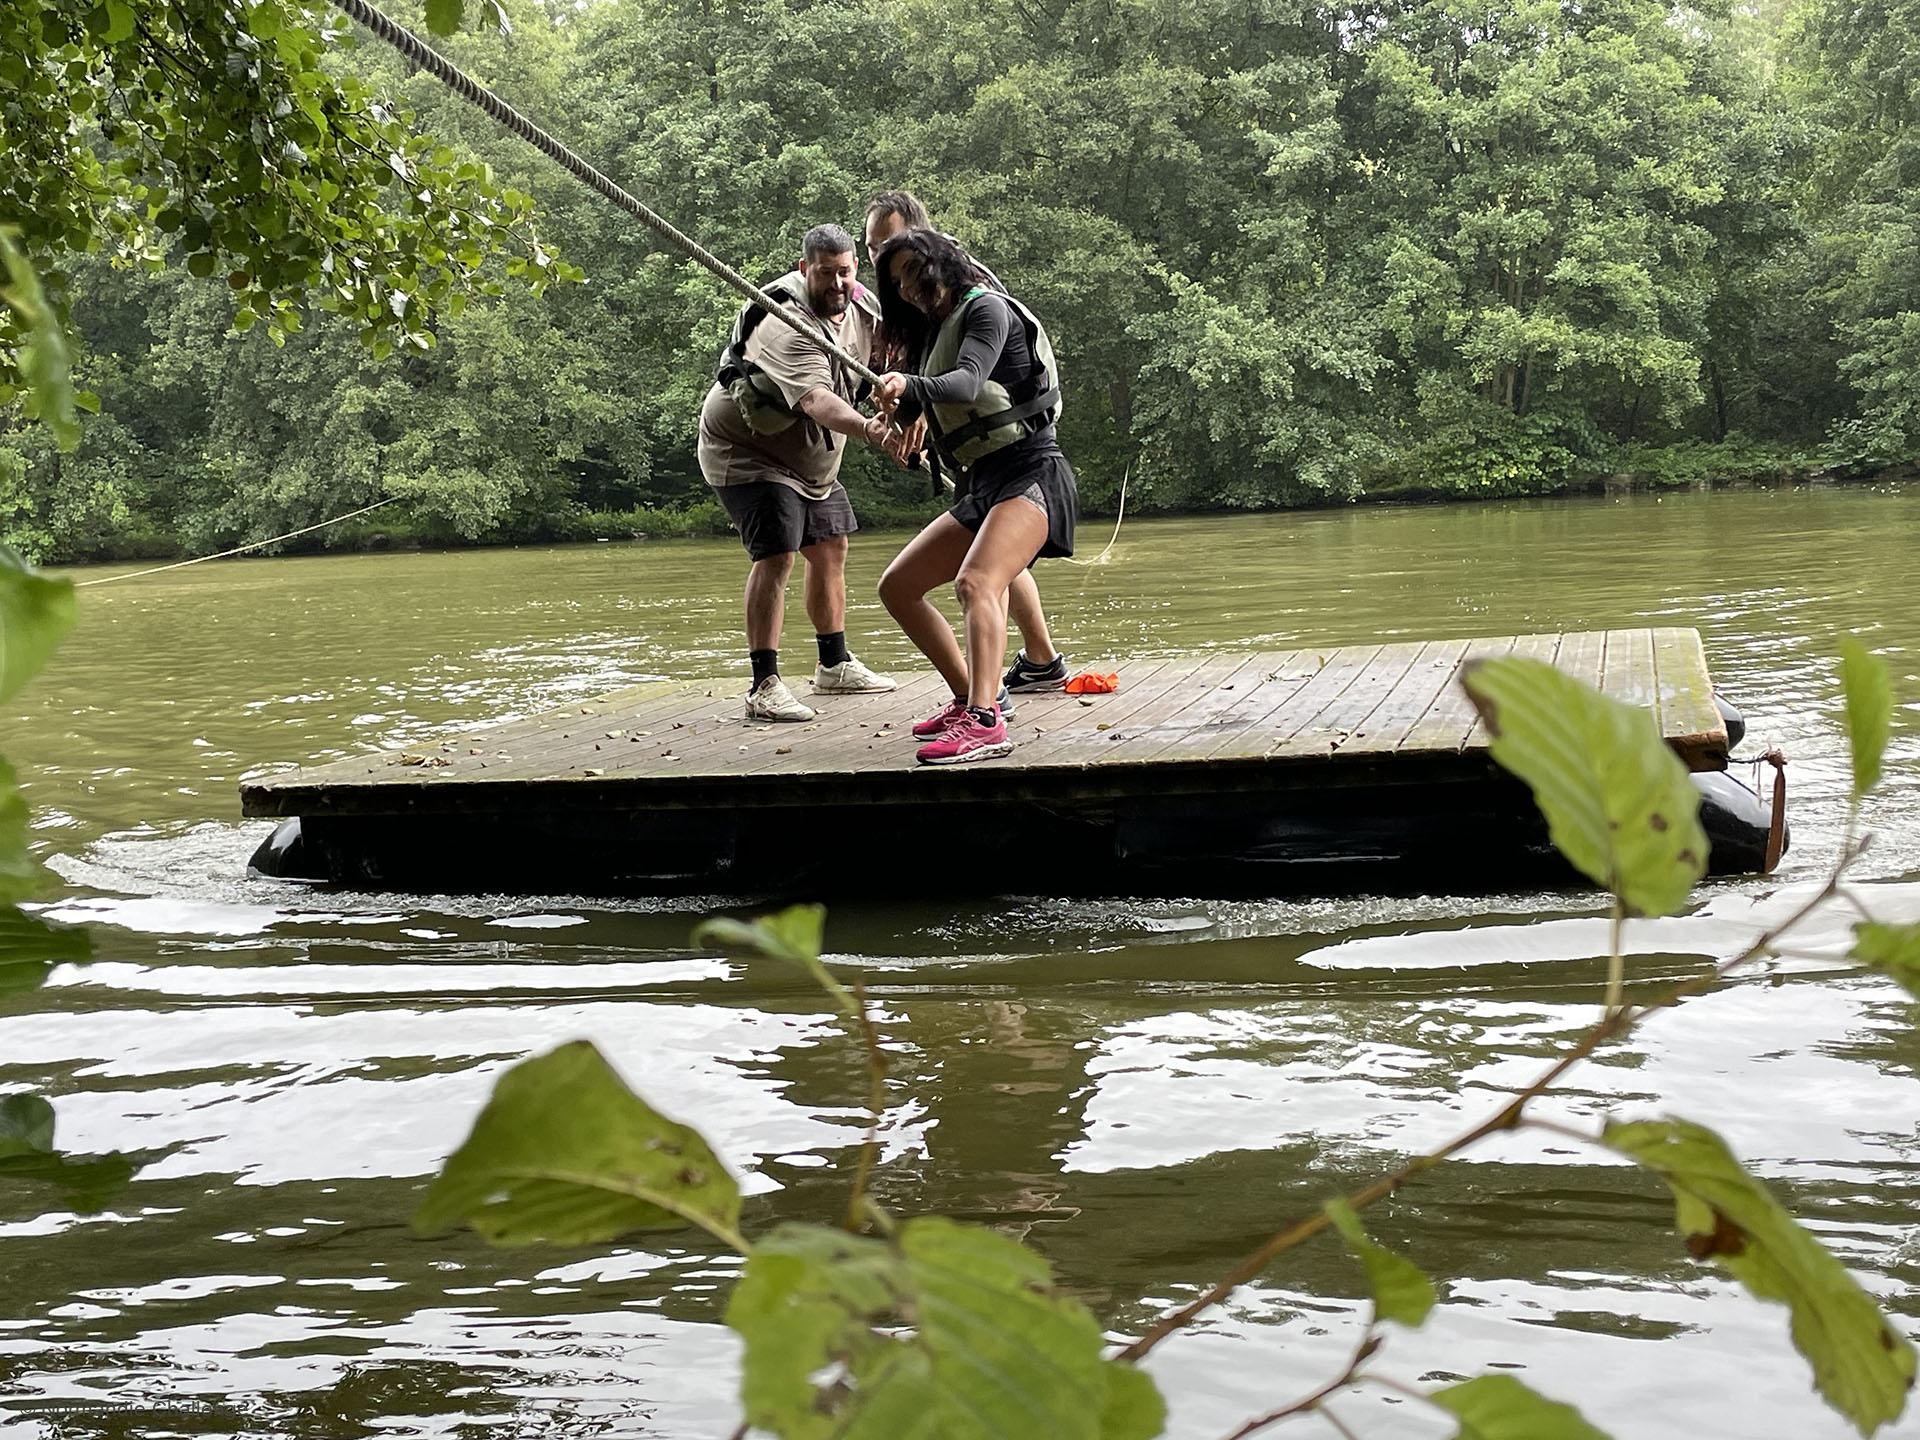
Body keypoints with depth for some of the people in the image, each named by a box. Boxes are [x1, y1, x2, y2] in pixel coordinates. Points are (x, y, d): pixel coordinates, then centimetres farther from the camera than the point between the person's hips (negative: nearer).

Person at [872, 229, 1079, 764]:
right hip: (983, 487, 10)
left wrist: (911, 386, -42)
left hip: (1030, 472, -10)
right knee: (897, 586, 10)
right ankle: (969, 698, 17)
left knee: (975, 581, -33)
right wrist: (901, 408, -7)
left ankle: (984, 723, -45)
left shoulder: (987, 308, -6)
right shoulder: (935, 333, 21)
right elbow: (929, 407, 15)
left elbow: (968, 382, -24)